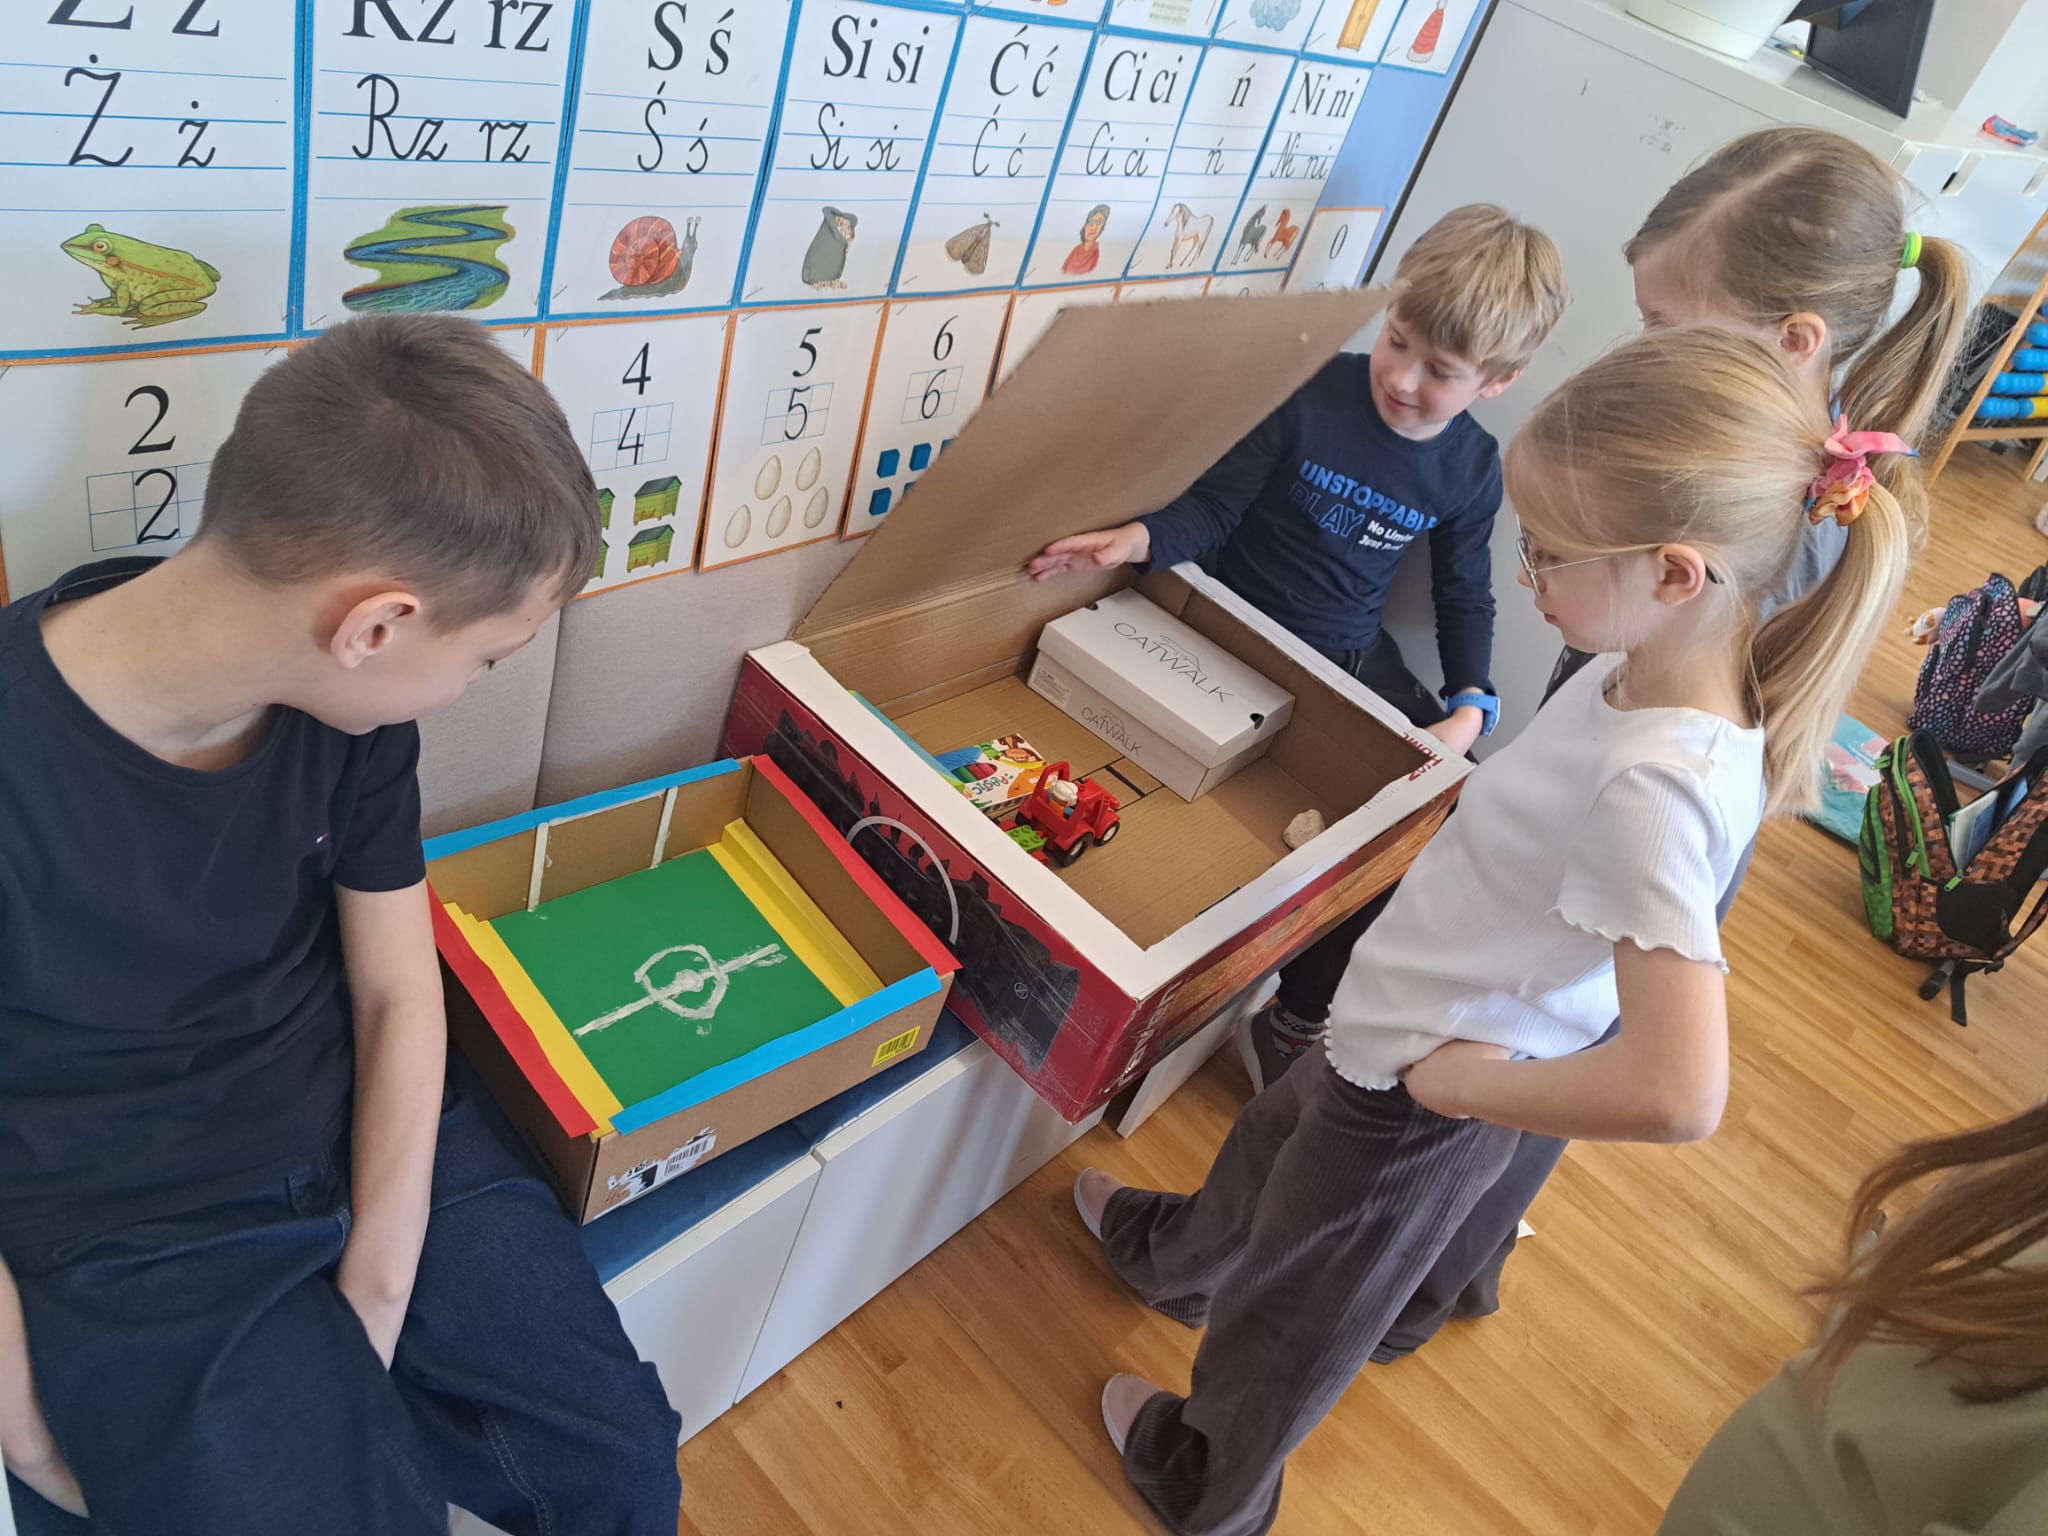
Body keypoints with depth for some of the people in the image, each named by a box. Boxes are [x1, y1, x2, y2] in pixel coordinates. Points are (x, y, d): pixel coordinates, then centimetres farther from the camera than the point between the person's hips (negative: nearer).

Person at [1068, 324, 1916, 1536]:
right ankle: (1171, 1258, 70)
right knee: (1269, 1150, 36)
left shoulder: (1657, 789, -36)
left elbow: (1676, 1093, -42)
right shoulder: (1641, 671, -11)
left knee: (1284, 1322, 21)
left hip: (1418, 1111, -8)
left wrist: (1457, 1079, -28)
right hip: (1386, 1039, 8)